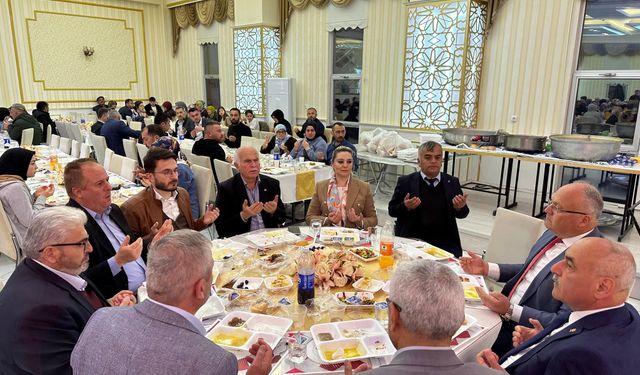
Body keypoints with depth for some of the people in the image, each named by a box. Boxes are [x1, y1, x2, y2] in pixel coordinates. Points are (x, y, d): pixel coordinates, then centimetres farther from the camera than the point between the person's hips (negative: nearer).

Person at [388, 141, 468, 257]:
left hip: (444, 242, 2)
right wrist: (405, 206, -17)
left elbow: (461, 215, 13)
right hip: (412, 239, -2)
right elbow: (392, 210, 5)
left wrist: (460, 207, -10)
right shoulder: (405, 182, 1)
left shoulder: (452, 182, 8)